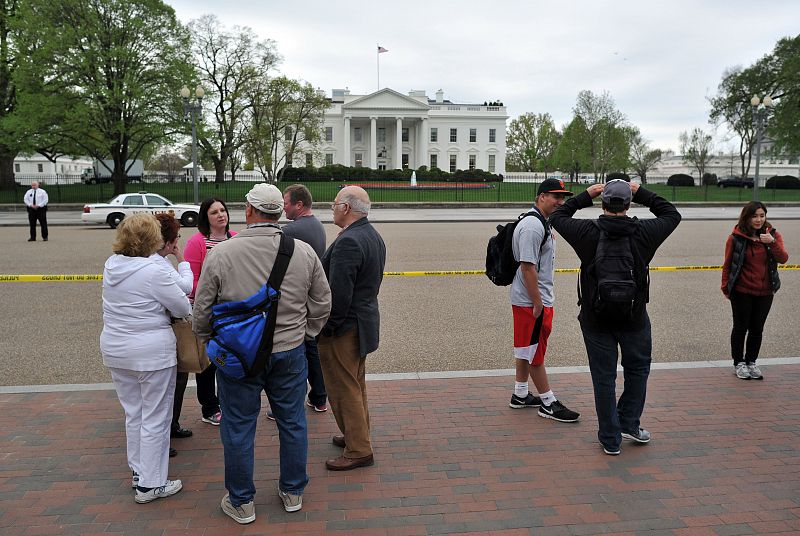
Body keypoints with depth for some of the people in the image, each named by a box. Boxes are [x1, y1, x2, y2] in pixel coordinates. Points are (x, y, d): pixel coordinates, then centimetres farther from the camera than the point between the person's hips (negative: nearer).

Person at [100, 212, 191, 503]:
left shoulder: (111, 265, 2)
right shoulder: (153, 271, -20)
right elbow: (183, 308, -12)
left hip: (114, 350, 8)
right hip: (152, 353, -7)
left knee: (133, 413, 20)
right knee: (155, 419, 4)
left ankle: (138, 471, 33)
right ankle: (150, 484, 12)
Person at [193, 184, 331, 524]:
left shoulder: (221, 253, -13)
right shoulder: (303, 252, -6)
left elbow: (202, 309, -4)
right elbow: (321, 303, 3)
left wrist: (209, 341, 14)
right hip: (290, 352, 2)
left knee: (238, 428, 13)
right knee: (292, 422, 16)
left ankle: (241, 502, 28)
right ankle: (293, 492, 32)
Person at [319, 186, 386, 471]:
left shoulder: (348, 242, -24)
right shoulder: (373, 236, 8)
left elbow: (338, 293, -27)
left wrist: (327, 328, -17)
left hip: (343, 328, -10)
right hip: (365, 319, 10)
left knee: (344, 389, 3)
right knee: (356, 384, 22)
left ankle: (358, 451, 13)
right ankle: (357, 435, 38)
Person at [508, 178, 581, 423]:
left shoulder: (542, 223, 15)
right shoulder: (532, 226, -19)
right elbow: (527, 267, -23)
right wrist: (537, 303, -22)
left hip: (540, 299, 11)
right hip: (531, 301, -11)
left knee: (527, 348, 17)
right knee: (534, 351, 0)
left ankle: (520, 395, 29)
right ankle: (548, 403, 9)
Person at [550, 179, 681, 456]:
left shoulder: (587, 231, -12)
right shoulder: (644, 232, -9)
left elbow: (557, 216, 6)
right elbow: (672, 214, 12)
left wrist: (585, 195, 10)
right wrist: (642, 193, 11)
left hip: (596, 319, 0)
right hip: (634, 318, 1)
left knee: (604, 378, 8)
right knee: (637, 370, 24)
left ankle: (611, 439, 17)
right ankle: (629, 424, 28)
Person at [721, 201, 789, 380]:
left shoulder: (773, 235, 0)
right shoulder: (736, 238, -8)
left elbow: (783, 259, -9)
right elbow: (727, 264, -2)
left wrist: (772, 242, -23)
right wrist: (726, 288, -2)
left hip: (765, 292, 3)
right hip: (741, 292, -3)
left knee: (757, 329, 10)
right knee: (741, 327, 6)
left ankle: (751, 362, 24)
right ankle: (739, 363, 19)